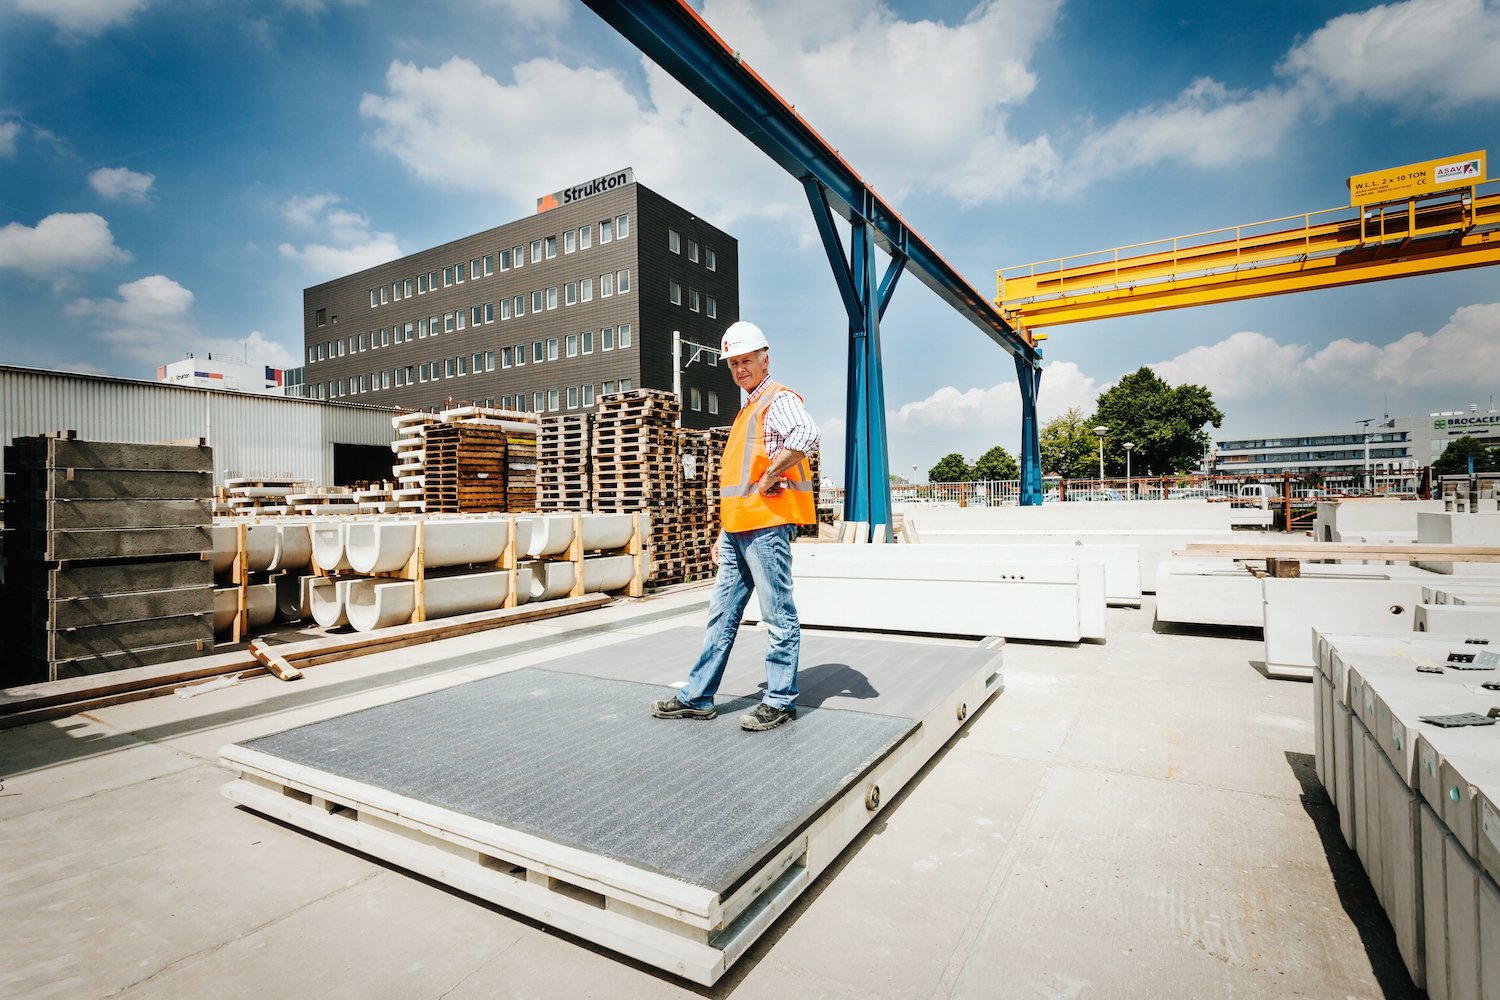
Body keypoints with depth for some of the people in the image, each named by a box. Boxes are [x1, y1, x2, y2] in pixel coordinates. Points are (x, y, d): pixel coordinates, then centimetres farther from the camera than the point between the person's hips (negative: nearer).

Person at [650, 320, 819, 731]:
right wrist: (724, 532, 22)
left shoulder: (779, 398, -5)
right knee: (722, 613, 12)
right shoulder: (747, 410, 24)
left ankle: (780, 701, 11)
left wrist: (770, 478, -19)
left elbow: (806, 434, -29)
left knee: (778, 615, 0)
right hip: (737, 529, 10)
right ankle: (697, 698, 20)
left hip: (767, 525, -10)